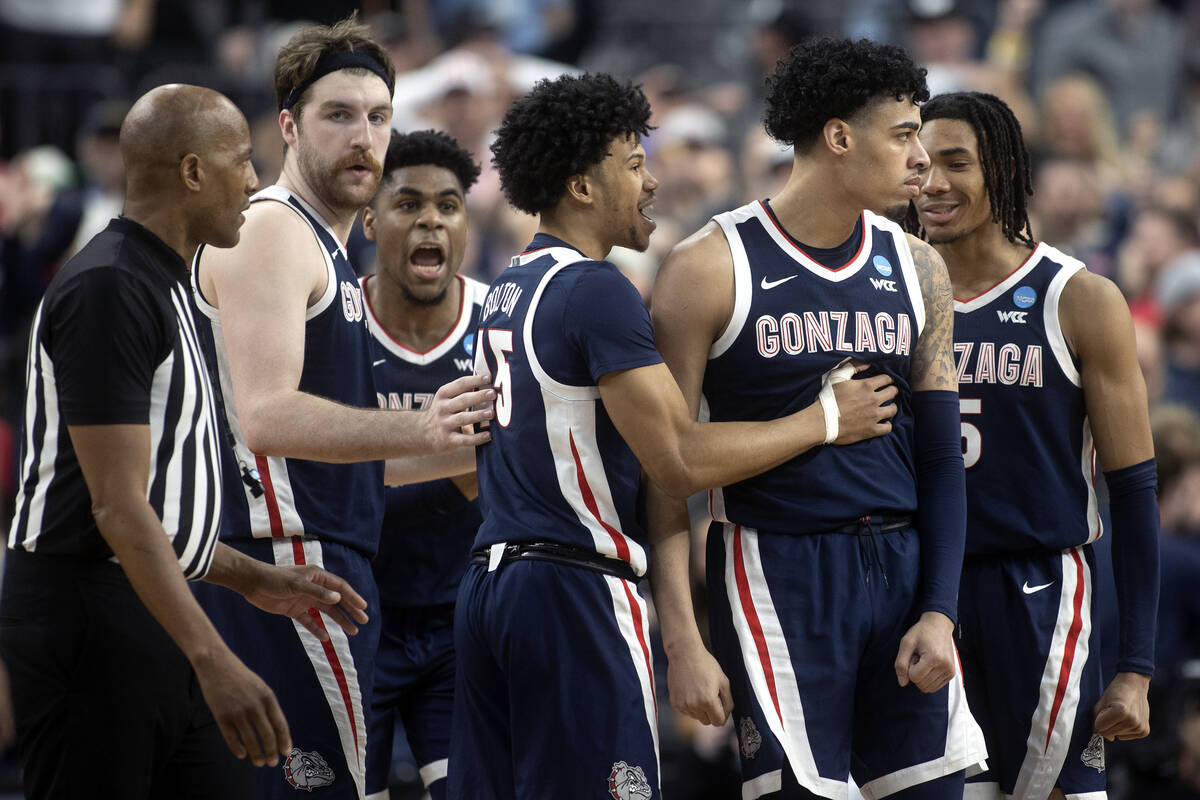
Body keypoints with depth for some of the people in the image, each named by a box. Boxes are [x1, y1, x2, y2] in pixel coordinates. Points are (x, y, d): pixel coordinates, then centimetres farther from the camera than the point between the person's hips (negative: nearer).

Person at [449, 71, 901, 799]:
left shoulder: (505, 294, 17)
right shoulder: (597, 290, -13)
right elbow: (681, 460, -18)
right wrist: (824, 421, -8)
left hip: (490, 578, 9)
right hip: (575, 593, -9)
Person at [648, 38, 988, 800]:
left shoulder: (916, 269, 9)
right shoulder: (713, 267, -6)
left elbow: (941, 456, 11)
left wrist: (938, 611, -1)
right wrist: (683, 642, -12)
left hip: (902, 565, 5)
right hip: (777, 573, -5)